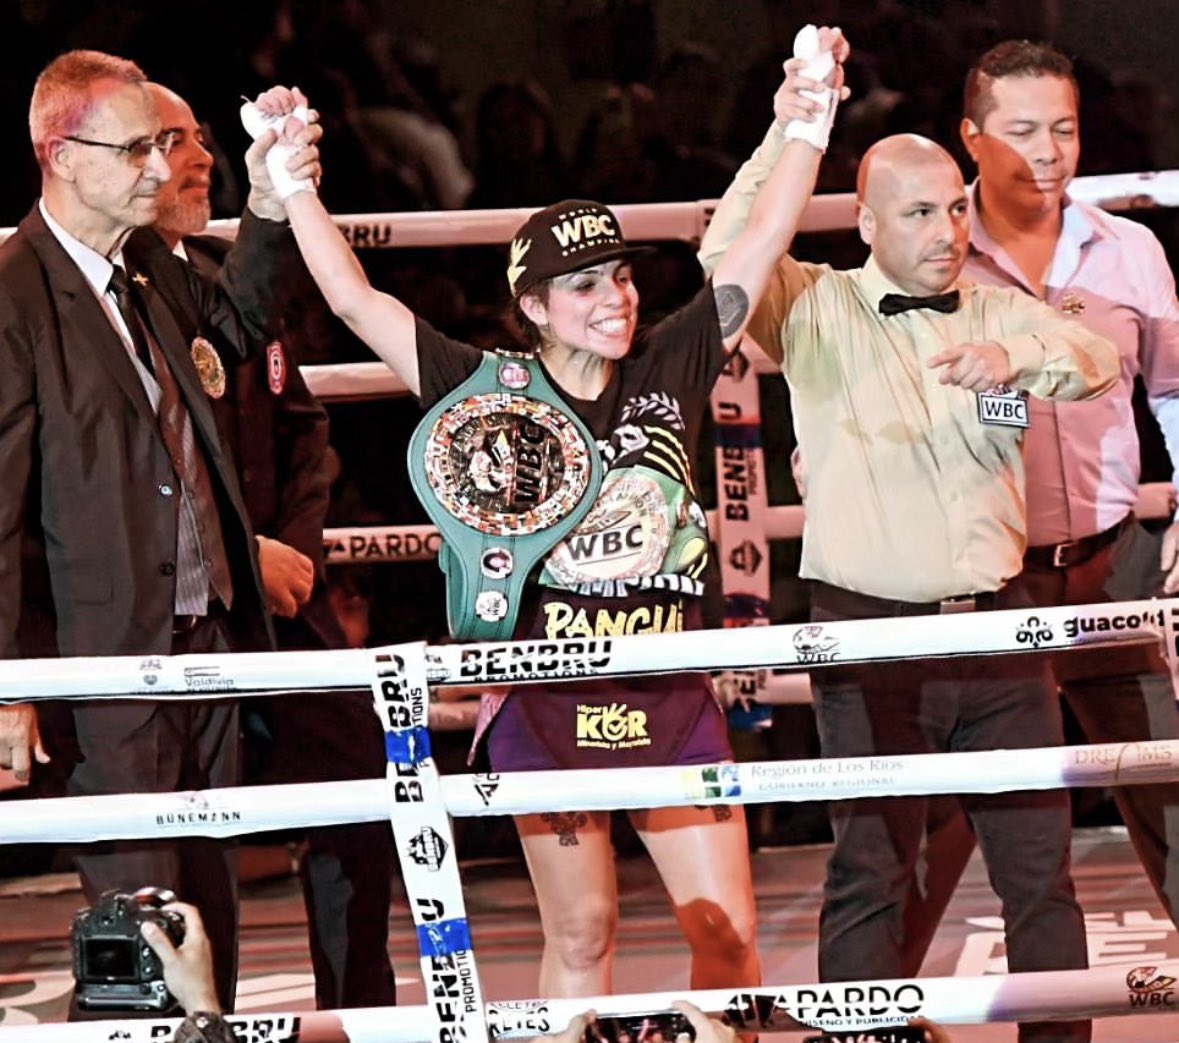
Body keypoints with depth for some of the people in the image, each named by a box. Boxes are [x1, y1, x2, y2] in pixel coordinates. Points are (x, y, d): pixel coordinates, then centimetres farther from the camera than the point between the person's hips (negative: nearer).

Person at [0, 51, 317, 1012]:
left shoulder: (153, 273, 10)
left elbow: (229, 325, 34)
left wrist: (270, 211, 16)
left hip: (208, 635, 8)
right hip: (111, 660, -8)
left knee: (210, 904, 13)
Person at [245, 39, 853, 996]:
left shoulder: (671, 368, 2)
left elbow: (762, 246, 4)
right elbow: (356, 301, -5)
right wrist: (292, 187, -6)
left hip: (672, 698, 2)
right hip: (547, 699, -2)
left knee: (727, 929, -1)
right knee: (581, 935, 7)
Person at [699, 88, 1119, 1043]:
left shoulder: (998, 314, 13)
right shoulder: (817, 311, 4)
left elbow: (1098, 358, -3)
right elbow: (727, 256, -13)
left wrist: (1016, 358, -25)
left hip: (998, 623, 3)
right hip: (872, 632, -3)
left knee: (1040, 860, 4)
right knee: (871, 869, -2)